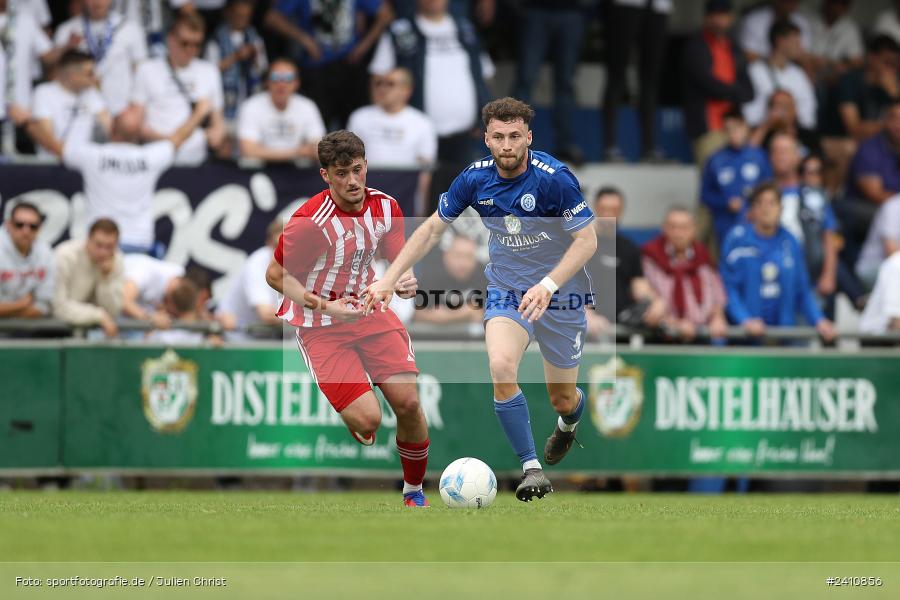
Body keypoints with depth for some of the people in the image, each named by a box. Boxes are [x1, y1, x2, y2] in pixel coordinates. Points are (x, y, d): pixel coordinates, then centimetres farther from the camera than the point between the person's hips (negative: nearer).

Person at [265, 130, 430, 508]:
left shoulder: (385, 207, -4)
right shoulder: (310, 222, -23)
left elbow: (397, 259, 11)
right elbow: (275, 275, -12)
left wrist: (405, 279, -13)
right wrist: (326, 307, -21)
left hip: (369, 310, 5)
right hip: (322, 326, -5)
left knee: (408, 403, -9)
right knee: (367, 420, -19)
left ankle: (414, 491, 15)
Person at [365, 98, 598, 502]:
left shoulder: (554, 178, -23)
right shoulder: (476, 179, -11)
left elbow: (587, 240, -20)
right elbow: (433, 229, 2)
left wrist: (547, 285, -33)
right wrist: (389, 279, -5)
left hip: (560, 292, -2)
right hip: (506, 289, 2)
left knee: (562, 399, 9)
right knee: (501, 367, -27)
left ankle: (569, 421, 50)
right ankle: (531, 469, -18)